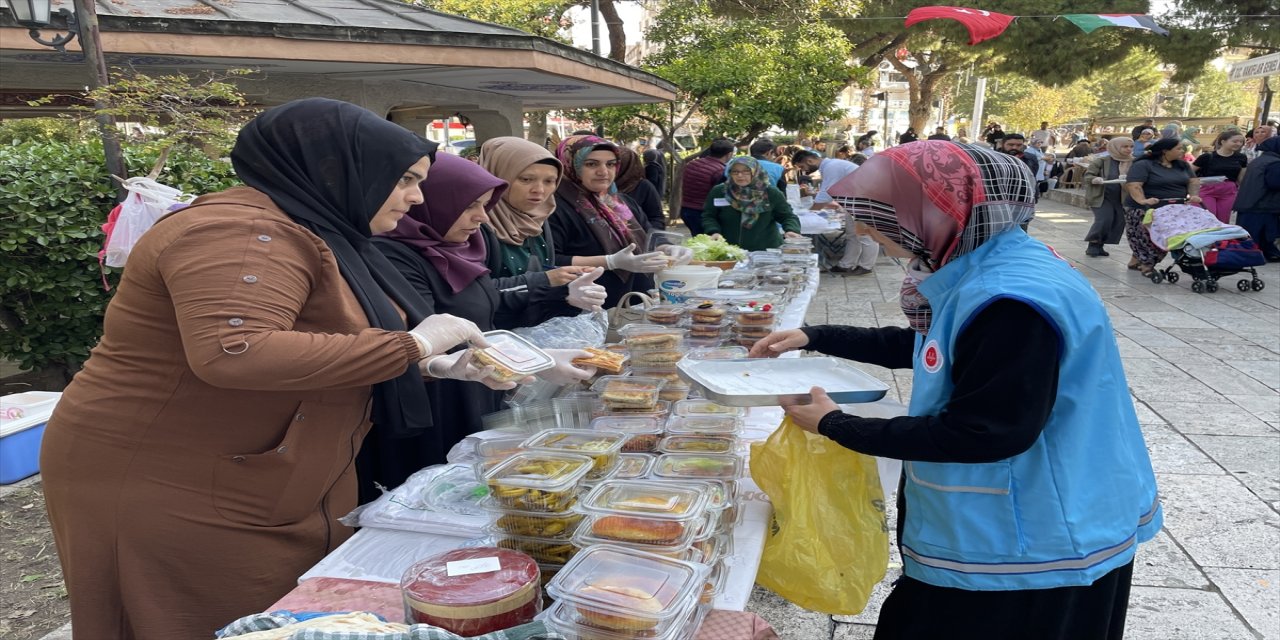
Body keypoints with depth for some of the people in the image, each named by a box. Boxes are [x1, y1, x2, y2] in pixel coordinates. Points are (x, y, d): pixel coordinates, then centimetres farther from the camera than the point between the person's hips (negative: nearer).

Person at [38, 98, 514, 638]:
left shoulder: (316, 232, 11)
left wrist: (432, 363, 1)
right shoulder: (247, 233, -23)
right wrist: (411, 345, -30)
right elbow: (233, 354, -38)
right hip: (172, 495, -9)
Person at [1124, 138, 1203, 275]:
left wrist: (1194, 195, -9)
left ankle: (1137, 261, 16)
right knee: (1148, 238, -8)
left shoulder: (1182, 165, 12)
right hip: (1146, 210, -7)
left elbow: (1193, 181, 11)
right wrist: (1142, 201, -37)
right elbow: (1133, 185, -22)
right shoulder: (1143, 165, -11)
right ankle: (1147, 266, 0)